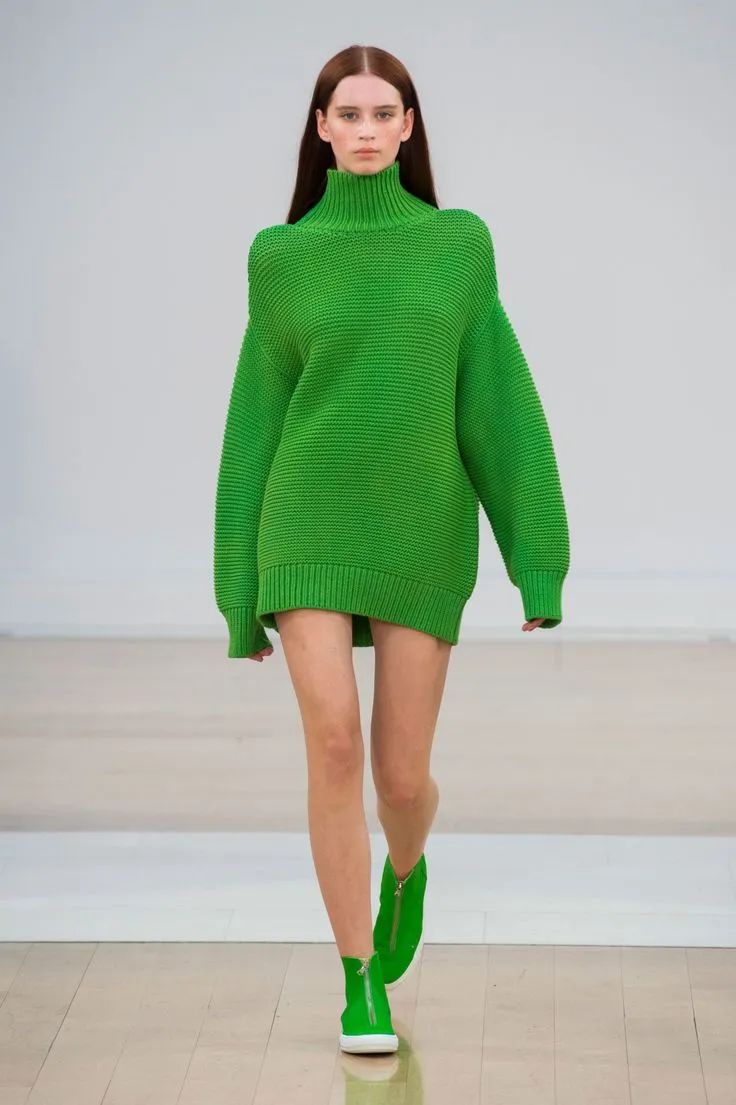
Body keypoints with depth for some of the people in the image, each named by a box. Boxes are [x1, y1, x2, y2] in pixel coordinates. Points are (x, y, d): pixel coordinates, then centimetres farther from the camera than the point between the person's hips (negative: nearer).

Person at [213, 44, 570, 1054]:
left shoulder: (459, 243, 5)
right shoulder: (282, 258, 4)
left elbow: (500, 404, 3)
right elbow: (257, 421, 6)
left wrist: (538, 562, -3)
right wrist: (241, 591, 6)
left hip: (420, 535, 1)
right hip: (312, 527, -1)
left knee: (403, 776, 2)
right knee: (335, 745, -17)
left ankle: (404, 868, 40)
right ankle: (362, 989, -3)